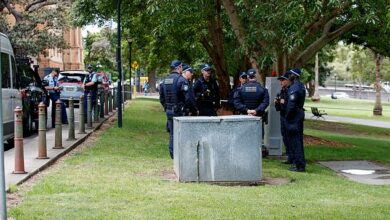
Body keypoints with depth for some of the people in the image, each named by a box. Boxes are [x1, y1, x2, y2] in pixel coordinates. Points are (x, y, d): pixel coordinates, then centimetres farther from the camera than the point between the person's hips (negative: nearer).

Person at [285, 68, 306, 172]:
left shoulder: (294, 88, -18)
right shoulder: (301, 86, 13)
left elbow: (291, 104, -22)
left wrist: (287, 116, -13)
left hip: (293, 116, -10)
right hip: (300, 114, 10)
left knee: (294, 141, -6)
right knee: (298, 140, 16)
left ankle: (299, 165, -5)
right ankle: (298, 162, 24)